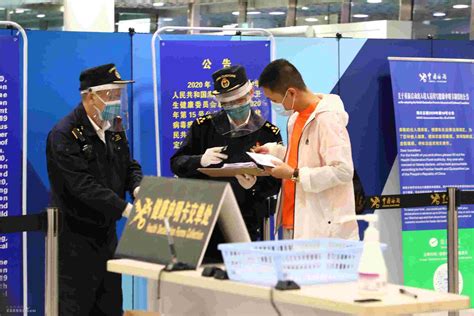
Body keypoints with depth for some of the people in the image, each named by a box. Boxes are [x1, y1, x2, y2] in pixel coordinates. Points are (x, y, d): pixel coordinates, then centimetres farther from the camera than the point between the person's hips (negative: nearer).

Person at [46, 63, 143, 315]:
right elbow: (83, 185, -25)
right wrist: (125, 208, -30)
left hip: (107, 232, 8)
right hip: (76, 237, -8)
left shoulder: (114, 127, 8)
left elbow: (129, 165, 14)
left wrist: (138, 188, -10)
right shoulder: (64, 135, -17)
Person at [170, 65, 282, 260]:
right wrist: (200, 161, -14)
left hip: (245, 225, -1)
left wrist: (255, 186, -20)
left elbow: (274, 184, 2)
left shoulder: (268, 133, 5)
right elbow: (176, 163, 6)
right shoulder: (204, 126, 9)